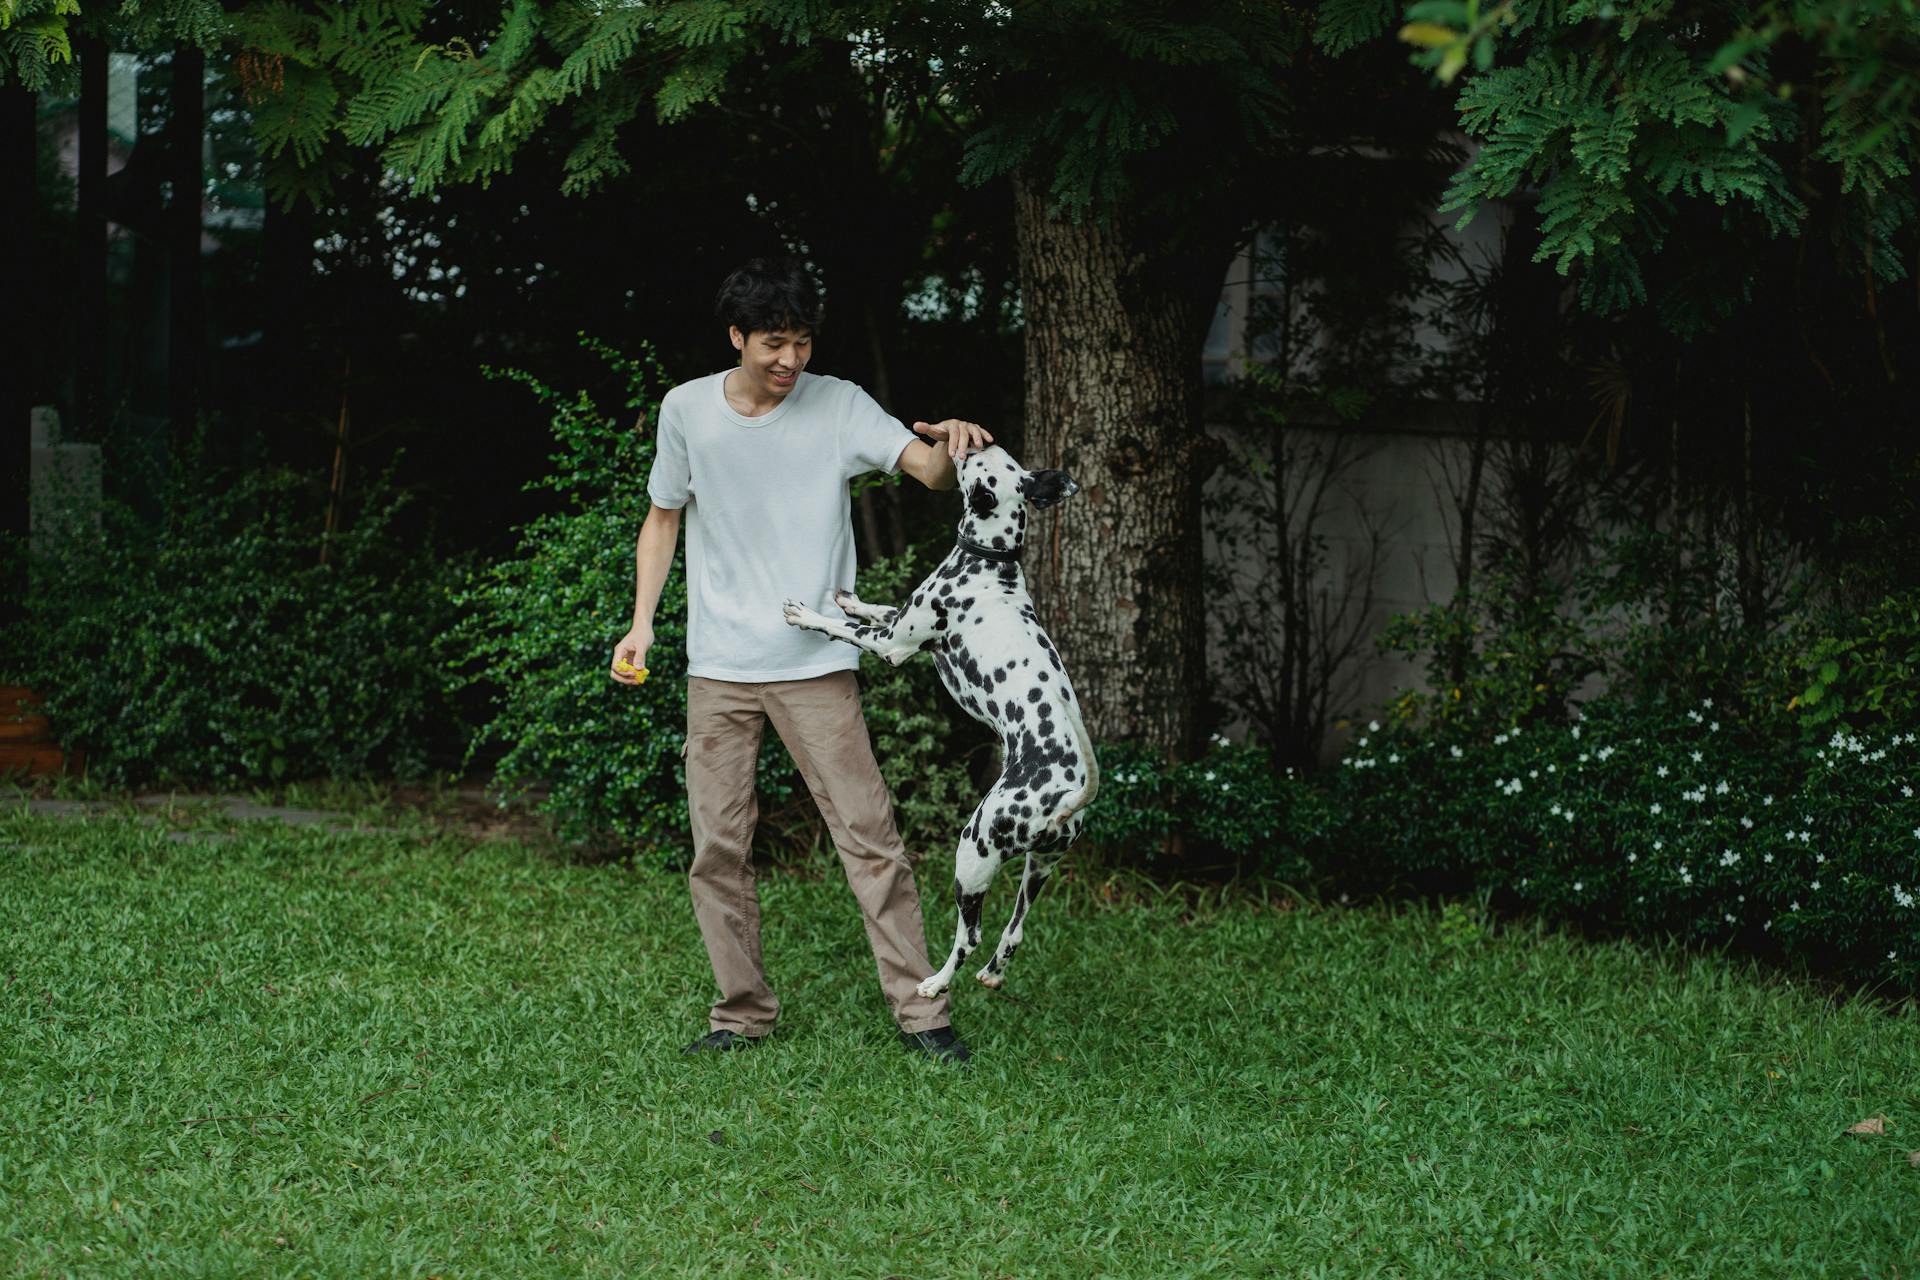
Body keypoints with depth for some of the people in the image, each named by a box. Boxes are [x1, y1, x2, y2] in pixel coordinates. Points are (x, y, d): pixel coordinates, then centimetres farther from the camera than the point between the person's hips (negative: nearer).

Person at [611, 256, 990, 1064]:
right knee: (717, 846, 3)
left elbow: (927, 469, -16)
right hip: (718, 666, 2)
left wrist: (952, 445, -40)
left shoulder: (839, 406, -4)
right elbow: (663, 518, 14)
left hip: (815, 663, -2)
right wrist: (643, 622, 5)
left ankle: (919, 1010, -2)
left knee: (868, 834, -6)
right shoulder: (686, 410, 2)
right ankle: (744, 1011, 15)